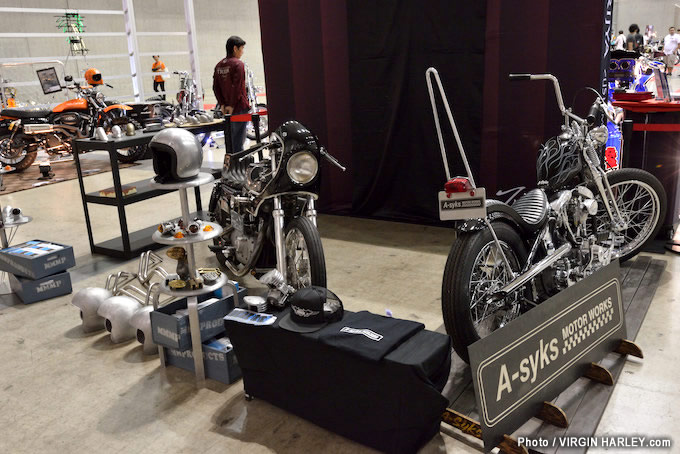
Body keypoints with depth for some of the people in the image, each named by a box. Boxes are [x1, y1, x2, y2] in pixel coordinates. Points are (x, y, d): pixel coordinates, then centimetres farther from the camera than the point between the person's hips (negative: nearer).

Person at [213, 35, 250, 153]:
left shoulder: (219, 65, 12)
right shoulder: (238, 64, -10)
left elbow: (215, 87, 10)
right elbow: (237, 87, -17)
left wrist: (222, 104, 7)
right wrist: (232, 105, -13)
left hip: (227, 108, 7)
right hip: (239, 108, -7)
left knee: (230, 138, 16)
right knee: (238, 140, -6)